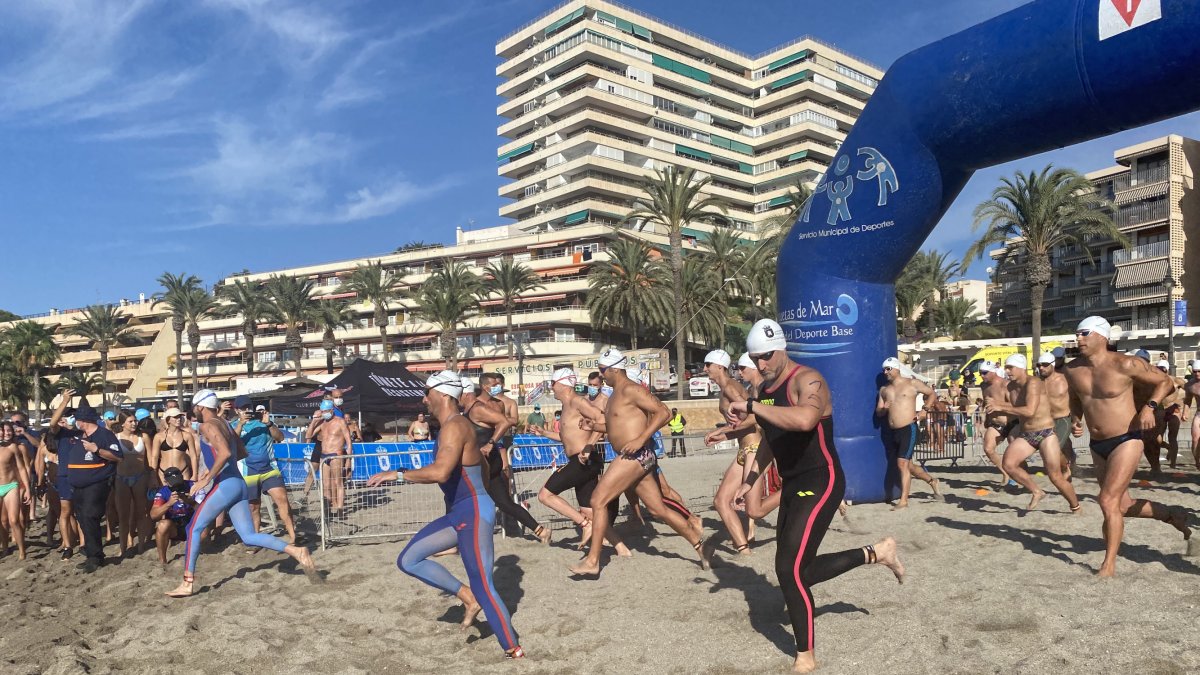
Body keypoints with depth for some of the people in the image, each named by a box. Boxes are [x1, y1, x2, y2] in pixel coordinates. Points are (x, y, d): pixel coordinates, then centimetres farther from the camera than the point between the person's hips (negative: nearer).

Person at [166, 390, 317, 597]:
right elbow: (242, 452, 28)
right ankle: (296, 551, -7)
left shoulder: (208, 426, -8)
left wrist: (206, 479, -18)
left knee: (194, 528, 6)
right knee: (249, 536, 6)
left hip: (224, 485, -8)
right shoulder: (224, 423, 18)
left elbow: (225, 453, -24)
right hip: (238, 484, 8)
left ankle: (187, 583, 8)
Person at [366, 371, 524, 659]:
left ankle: (514, 651, 6)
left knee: (483, 587, -6)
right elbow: (483, 466, 24)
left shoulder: (455, 427, -19)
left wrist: (397, 474, -24)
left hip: (473, 514, -10)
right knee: (408, 560, 8)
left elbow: (440, 472, -33)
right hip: (458, 514, 10)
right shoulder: (457, 426, 13)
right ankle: (468, 597, 12)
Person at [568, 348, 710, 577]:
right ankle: (700, 545, 19)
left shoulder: (630, 390, -11)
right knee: (659, 510, 12)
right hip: (632, 458, 10)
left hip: (637, 455, -10)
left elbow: (663, 412, -18)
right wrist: (595, 425, 12)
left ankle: (592, 561, -2)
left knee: (598, 500, -8)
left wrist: (641, 439, -24)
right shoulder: (616, 394, 18)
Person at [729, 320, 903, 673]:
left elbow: (804, 419, -43)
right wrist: (752, 479, 21)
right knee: (799, 570, 14)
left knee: (789, 569, -12)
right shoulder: (765, 390, 7)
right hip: (792, 485, 9)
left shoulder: (807, 380, -19)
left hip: (820, 483, -9)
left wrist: (751, 406, -39)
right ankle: (877, 552, 31)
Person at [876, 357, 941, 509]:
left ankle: (903, 500, -9)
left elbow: (931, 393, 8)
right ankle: (931, 480, 39)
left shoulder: (912, 383, -3)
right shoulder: (884, 389, 11)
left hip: (908, 429, -6)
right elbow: (878, 413, 12)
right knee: (907, 465, 14)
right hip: (891, 432, 6)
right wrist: (883, 409, -11)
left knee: (902, 463, -13)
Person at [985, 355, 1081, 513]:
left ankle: (1076, 507, 21)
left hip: (1046, 433, -6)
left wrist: (1002, 408, -25)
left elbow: (1029, 411, -29)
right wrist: (997, 405, -3)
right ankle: (1036, 492, 8)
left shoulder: (1033, 383, -19)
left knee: (1056, 477, -4)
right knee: (1008, 464, -14)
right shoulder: (1011, 386, 4)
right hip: (1026, 435, 6)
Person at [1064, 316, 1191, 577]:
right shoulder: (1072, 370, 0)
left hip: (1126, 441, -6)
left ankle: (1109, 564, -2)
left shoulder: (1125, 365, -15)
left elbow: (1164, 381, -2)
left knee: (1108, 500, -14)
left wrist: (1149, 406, -17)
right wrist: (1074, 419, 0)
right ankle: (1173, 516, 42)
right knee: (1123, 506, 16)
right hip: (1098, 446, 6)